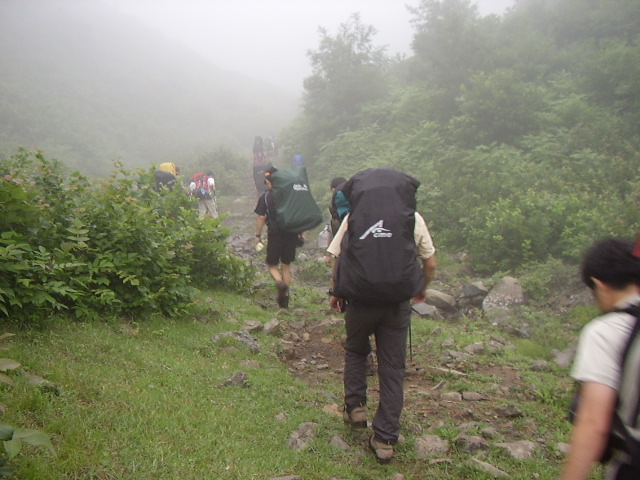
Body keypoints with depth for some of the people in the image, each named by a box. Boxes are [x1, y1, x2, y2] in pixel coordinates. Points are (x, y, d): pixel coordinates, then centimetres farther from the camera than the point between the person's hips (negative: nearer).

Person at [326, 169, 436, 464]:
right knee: (392, 369, 9)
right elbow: (431, 264, 7)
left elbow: (337, 258, -1)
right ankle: (385, 439, 14)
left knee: (355, 351, 27)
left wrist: (335, 293, 13)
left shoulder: (355, 216, 0)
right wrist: (421, 290, 25)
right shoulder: (413, 218, 3)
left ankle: (355, 407, 22)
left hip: (360, 299, 0)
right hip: (398, 303, 1)